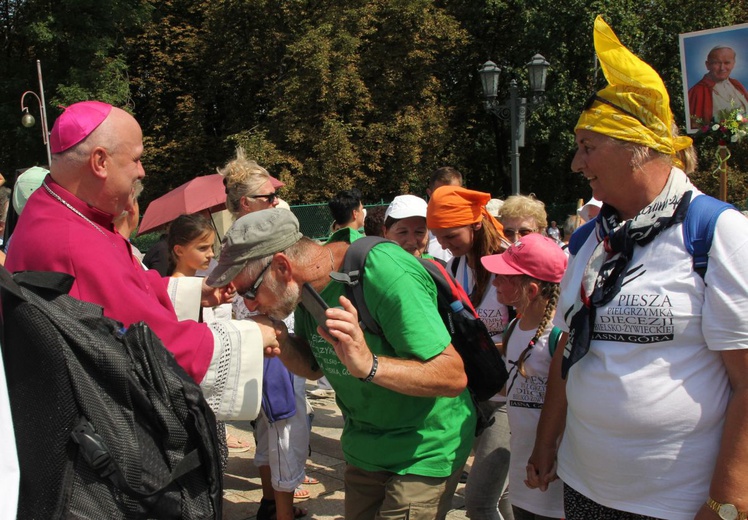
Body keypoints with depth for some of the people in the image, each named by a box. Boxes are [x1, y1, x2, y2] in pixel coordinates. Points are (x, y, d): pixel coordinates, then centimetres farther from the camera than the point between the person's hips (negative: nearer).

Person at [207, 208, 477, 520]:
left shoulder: (384, 273, -29)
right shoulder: (308, 283, -6)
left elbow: (454, 376, -27)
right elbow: (314, 368, 6)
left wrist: (369, 365, -42)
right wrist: (281, 342, -15)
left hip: (423, 451, -6)